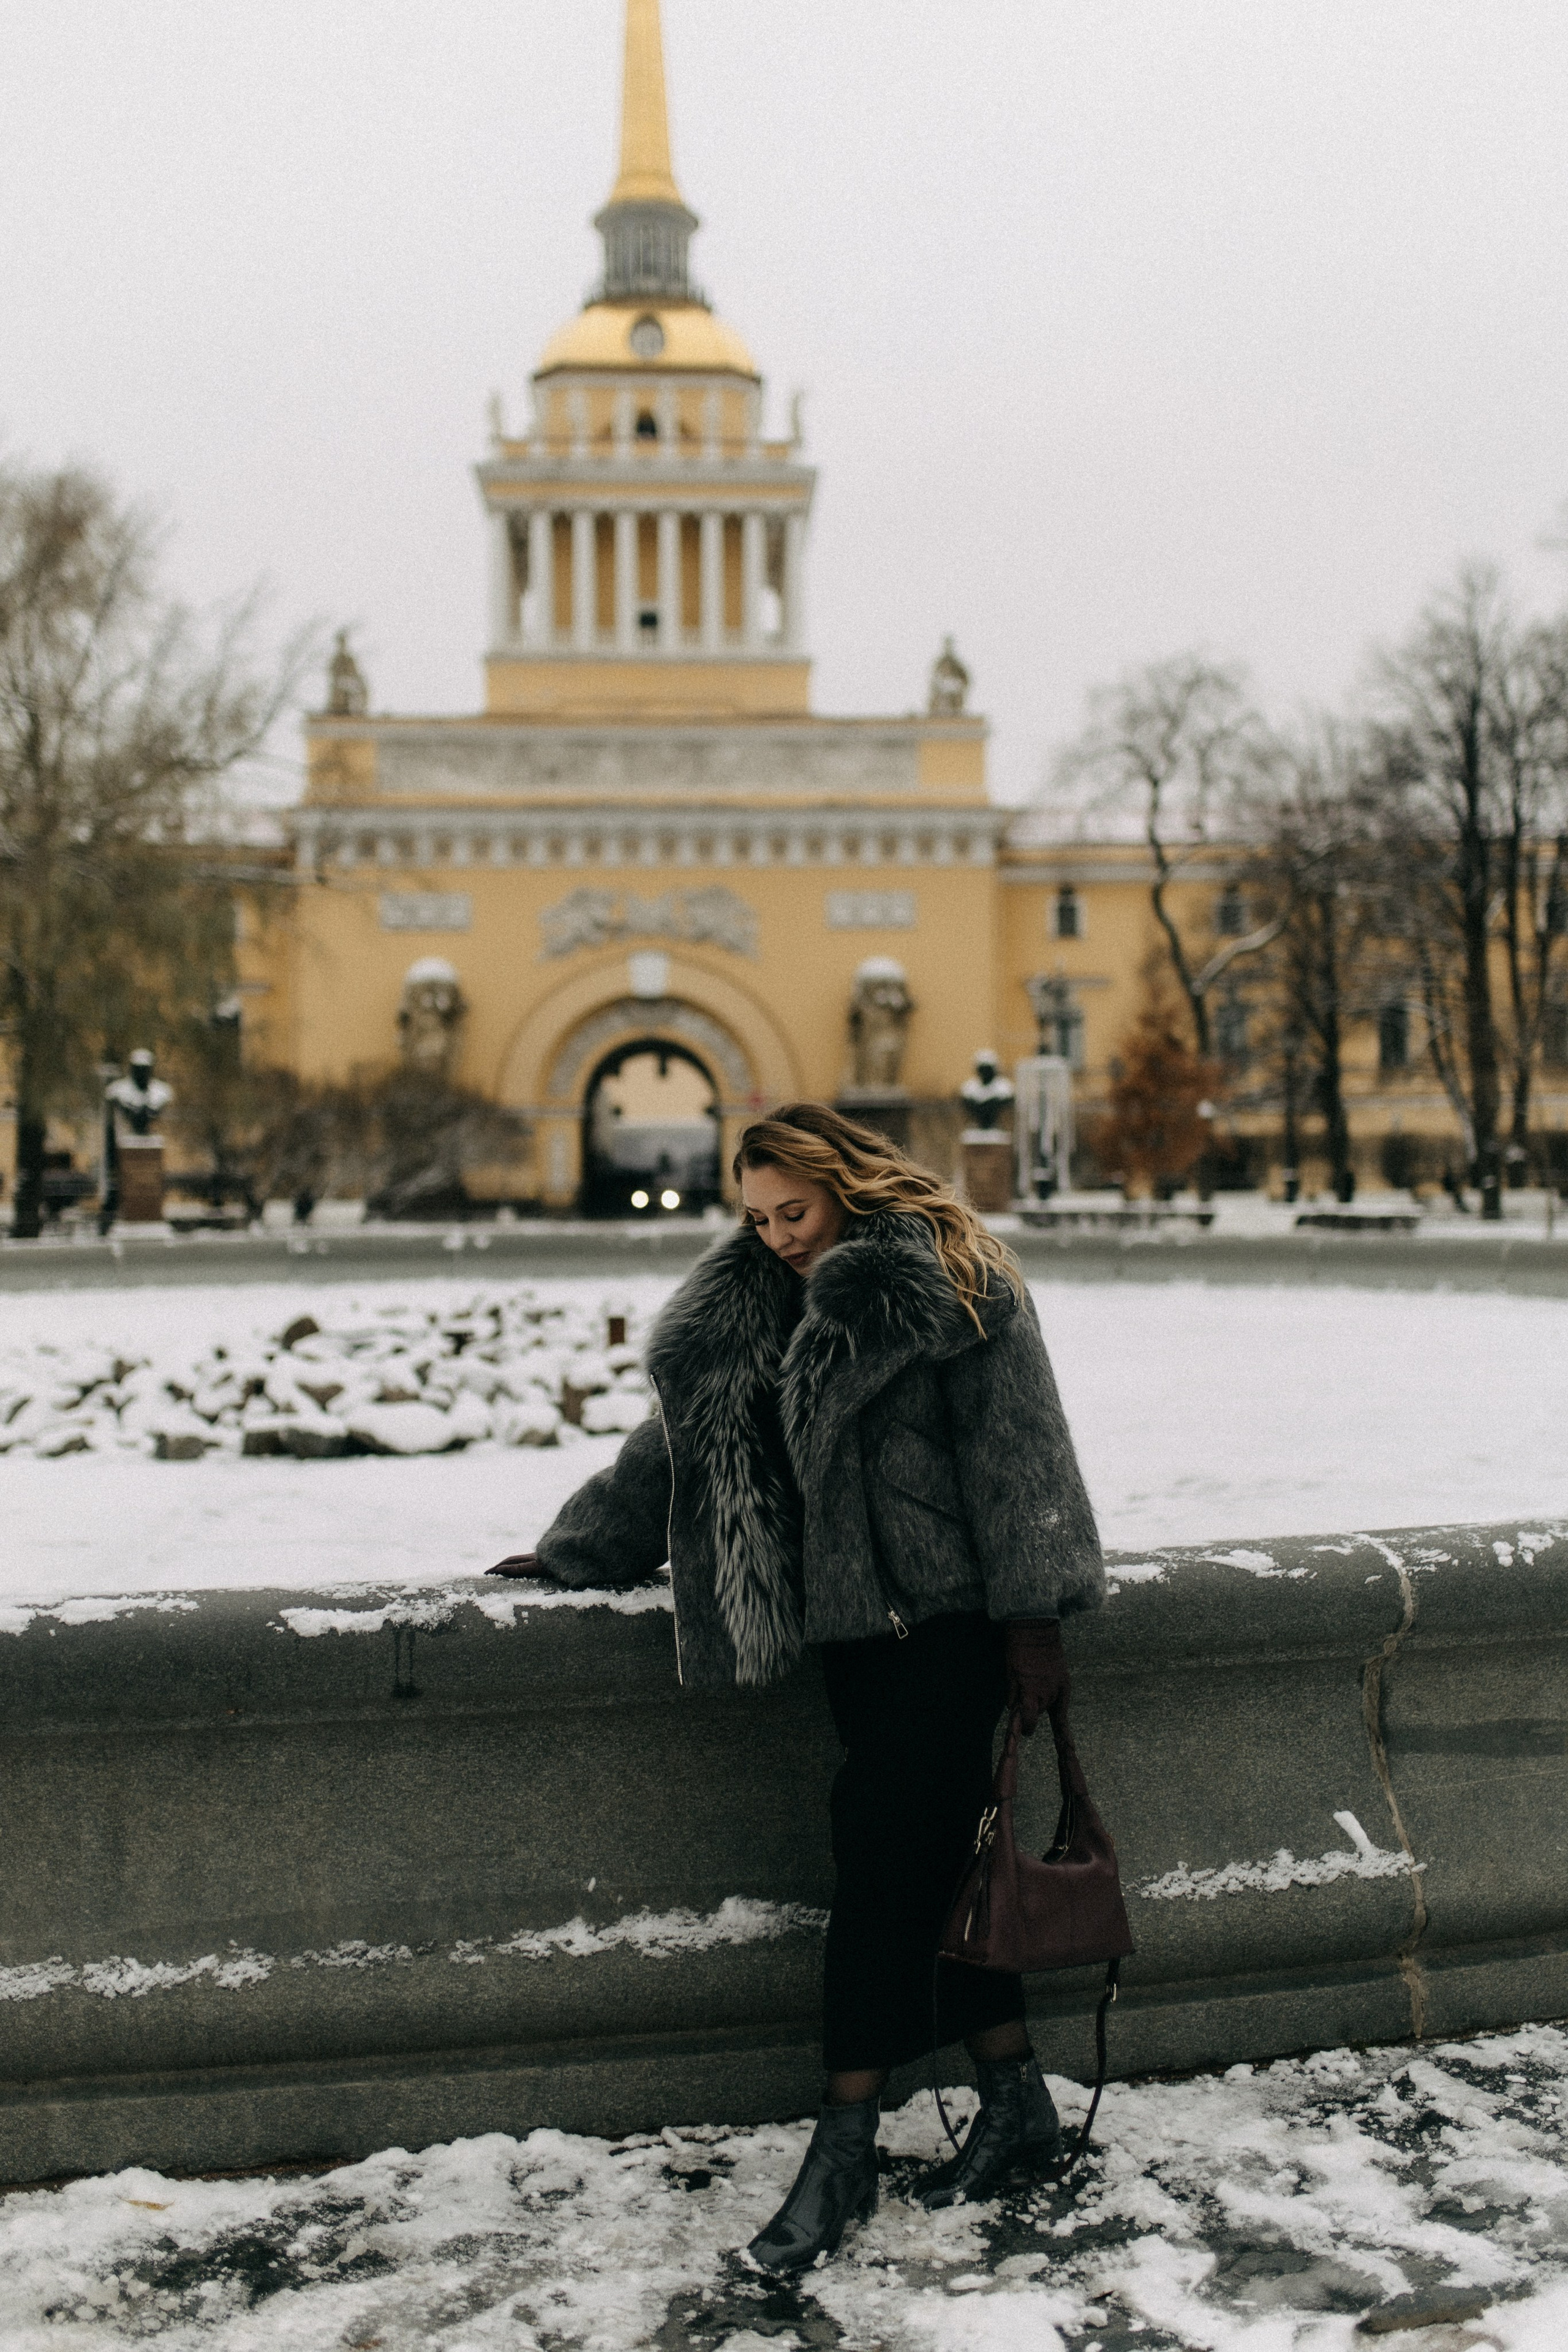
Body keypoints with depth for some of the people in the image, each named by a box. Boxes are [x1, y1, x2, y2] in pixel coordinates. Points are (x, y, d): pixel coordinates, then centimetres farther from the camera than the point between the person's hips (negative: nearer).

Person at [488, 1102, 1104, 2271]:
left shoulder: (952, 1282, -7)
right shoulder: (755, 1306, 14)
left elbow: (1016, 1450, -10)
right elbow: (688, 1435, 19)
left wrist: (1031, 1617, -13)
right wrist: (577, 1550, 18)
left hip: (947, 1614, -6)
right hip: (853, 1617, 7)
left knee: (886, 1850, -7)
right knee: (925, 1856, 7)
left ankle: (846, 2148, 1)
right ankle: (1018, 2104, 20)